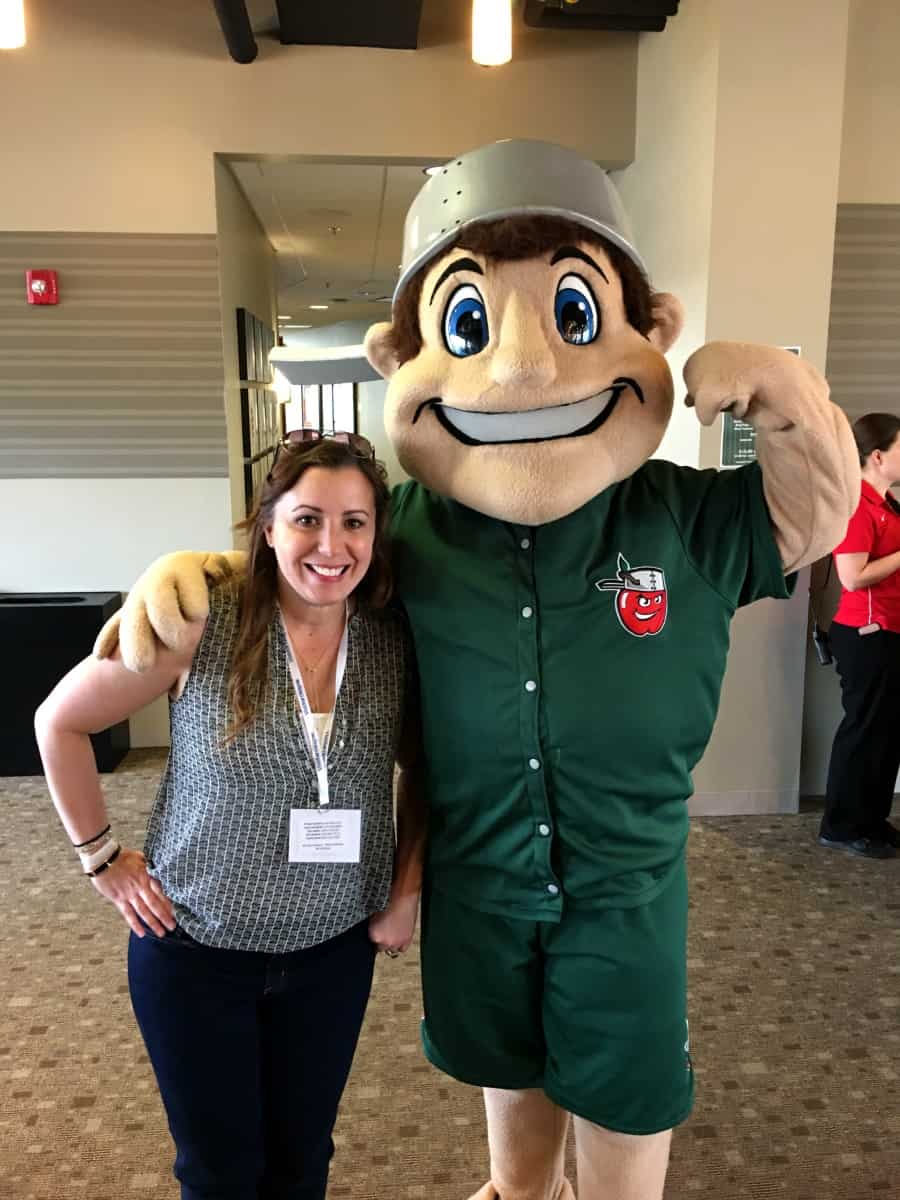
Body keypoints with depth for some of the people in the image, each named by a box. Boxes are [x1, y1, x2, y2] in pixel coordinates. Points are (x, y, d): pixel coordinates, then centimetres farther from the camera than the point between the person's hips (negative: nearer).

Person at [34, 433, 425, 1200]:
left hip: (333, 952, 2)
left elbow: (422, 772, 5)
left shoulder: (397, 641, -10)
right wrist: (102, 856, -5)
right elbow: (60, 722, -6)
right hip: (195, 949, -2)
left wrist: (408, 890, -1)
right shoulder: (203, 623, -19)